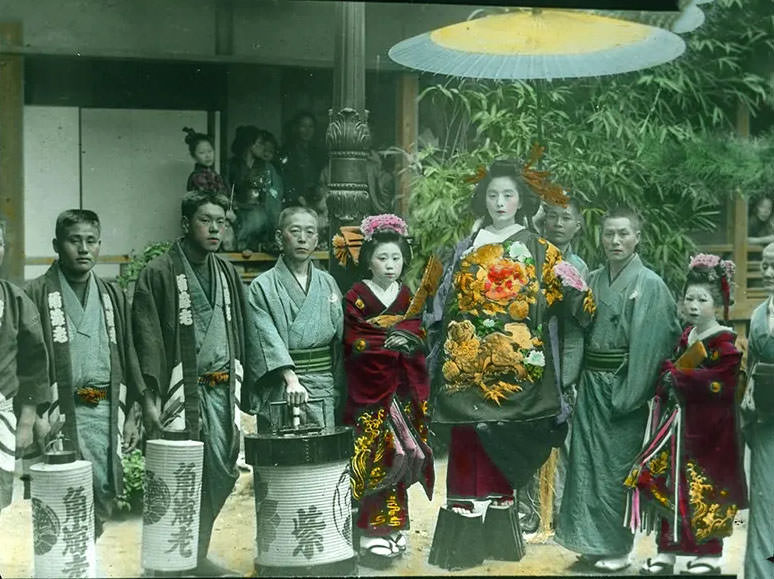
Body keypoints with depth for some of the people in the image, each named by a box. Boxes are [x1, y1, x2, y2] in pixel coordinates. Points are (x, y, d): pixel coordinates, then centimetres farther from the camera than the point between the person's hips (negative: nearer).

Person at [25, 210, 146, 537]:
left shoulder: (112, 296, 16)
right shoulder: (38, 295, 0)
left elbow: (128, 359, 18)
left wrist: (130, 414, 12)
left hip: (106, 412, 5)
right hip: (61, 414, -5)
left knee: (104, 497, 6)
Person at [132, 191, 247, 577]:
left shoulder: (228, 274, 17)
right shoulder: (158, 274, -1)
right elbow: (148, 339, -7)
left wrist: (240, 387, 16)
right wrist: (153, 395, -15)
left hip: (222, 389, 5)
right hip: (181, 389, -5)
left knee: (220, 474, 2)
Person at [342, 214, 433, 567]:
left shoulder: (409, 297, 12)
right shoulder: (356, 297, -1)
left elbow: (420, 338, 6)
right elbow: (352, 342, -9)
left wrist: (409, 341, -14)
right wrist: (388, 342, -17)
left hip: (403, 389, 4)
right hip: (369, 389, -4)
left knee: (400, 455, 3)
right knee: (375, 457, -8)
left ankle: (392, 529, 12)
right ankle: (373, 536, -5)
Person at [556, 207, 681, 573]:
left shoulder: (649, 284, -8)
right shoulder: (593, 280, 10)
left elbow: (650, 343, -13)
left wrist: (628, 396, -17)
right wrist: (574, 380, 3)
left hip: (623, 386, -5)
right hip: (591, 383, 6)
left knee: (616, 463, 1)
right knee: (587, 460, 7)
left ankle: (617, 547, 12)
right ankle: (594, 541, 18)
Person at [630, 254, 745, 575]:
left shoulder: (724, 342, -11)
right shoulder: (686, 335, 11)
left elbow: (718, 383, -21)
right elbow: (670, 369, 18)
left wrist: (677, 375, -15)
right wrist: (669, 374, -4)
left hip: (709, 427, -7)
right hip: (678, 421, 7)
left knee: (705, 487, 2)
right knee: (669, 485, 7)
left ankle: (710, 554, 14)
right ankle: (667, 551, 15)